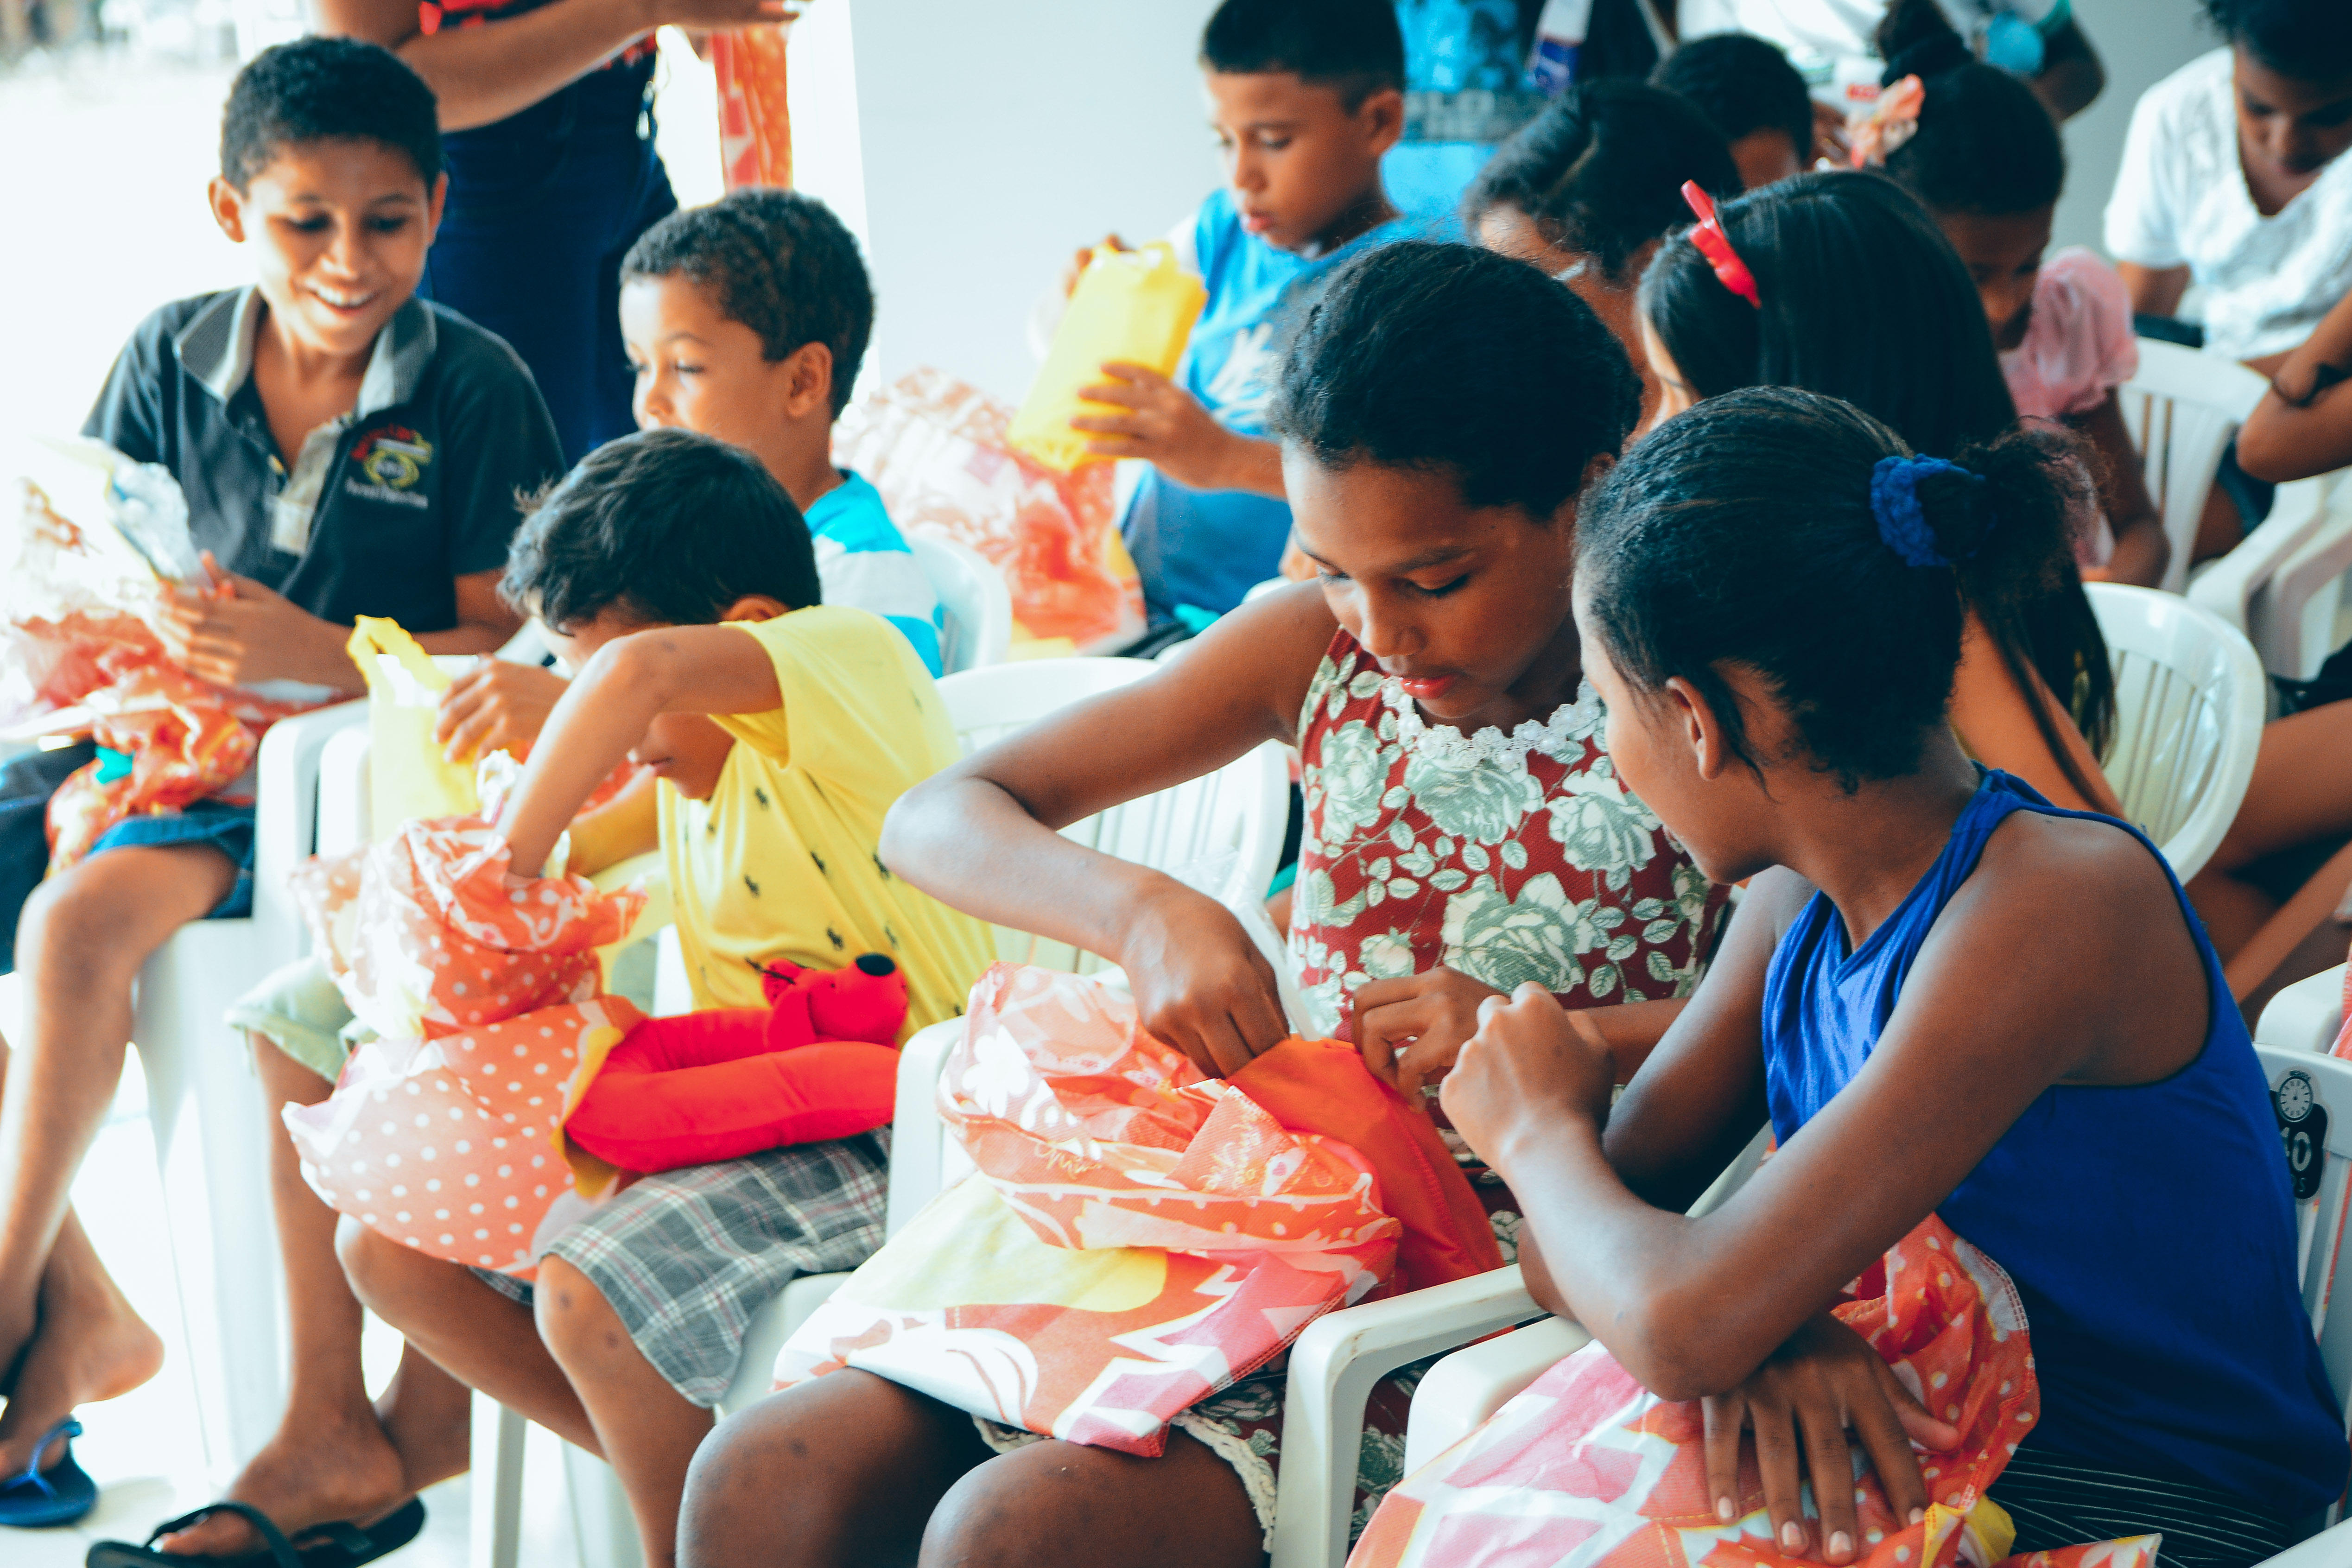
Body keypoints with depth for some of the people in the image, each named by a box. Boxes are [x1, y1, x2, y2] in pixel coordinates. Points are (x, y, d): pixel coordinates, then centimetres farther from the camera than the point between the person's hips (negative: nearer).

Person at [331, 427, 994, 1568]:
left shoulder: (857, 653, -15)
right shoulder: (696, 759, 11)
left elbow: (641, 669, -34)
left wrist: (507, 867, -29)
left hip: (882, 1133, -9)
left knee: (584, 1295, -30)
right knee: (386, 1246, 3)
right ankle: (682, 1472, 10)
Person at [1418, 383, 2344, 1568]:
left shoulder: (2061, 905, -24)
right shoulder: (1800, 904, 2)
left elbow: (1679, 1329, -29)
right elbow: (1583, 1245, 1)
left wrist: (1539, 1131, -8)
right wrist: (1750, 1332, -22)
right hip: (1900, 1459, 7)